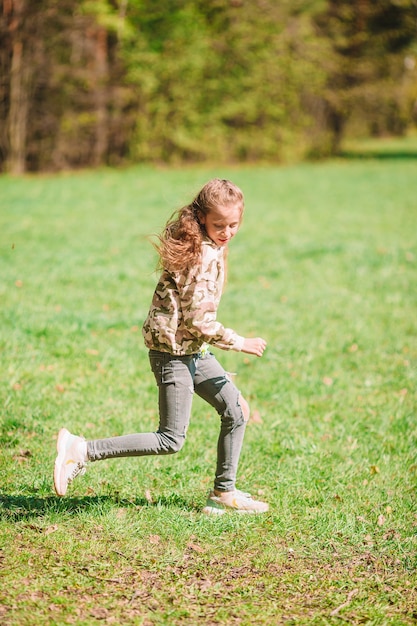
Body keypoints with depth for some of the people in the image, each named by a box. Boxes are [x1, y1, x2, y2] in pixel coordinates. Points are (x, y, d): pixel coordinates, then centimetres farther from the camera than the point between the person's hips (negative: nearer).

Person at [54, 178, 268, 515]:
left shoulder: (209, 247, 7)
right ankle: (81, 450, -6)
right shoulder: (205, 256, -23)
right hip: (174, 351, -10)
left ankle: (223, 493, 21)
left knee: (236, 410, 12)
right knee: (171, 440, -5)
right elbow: (199, 321, -24)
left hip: (194, 350, 10)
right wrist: (239, 343, -12)